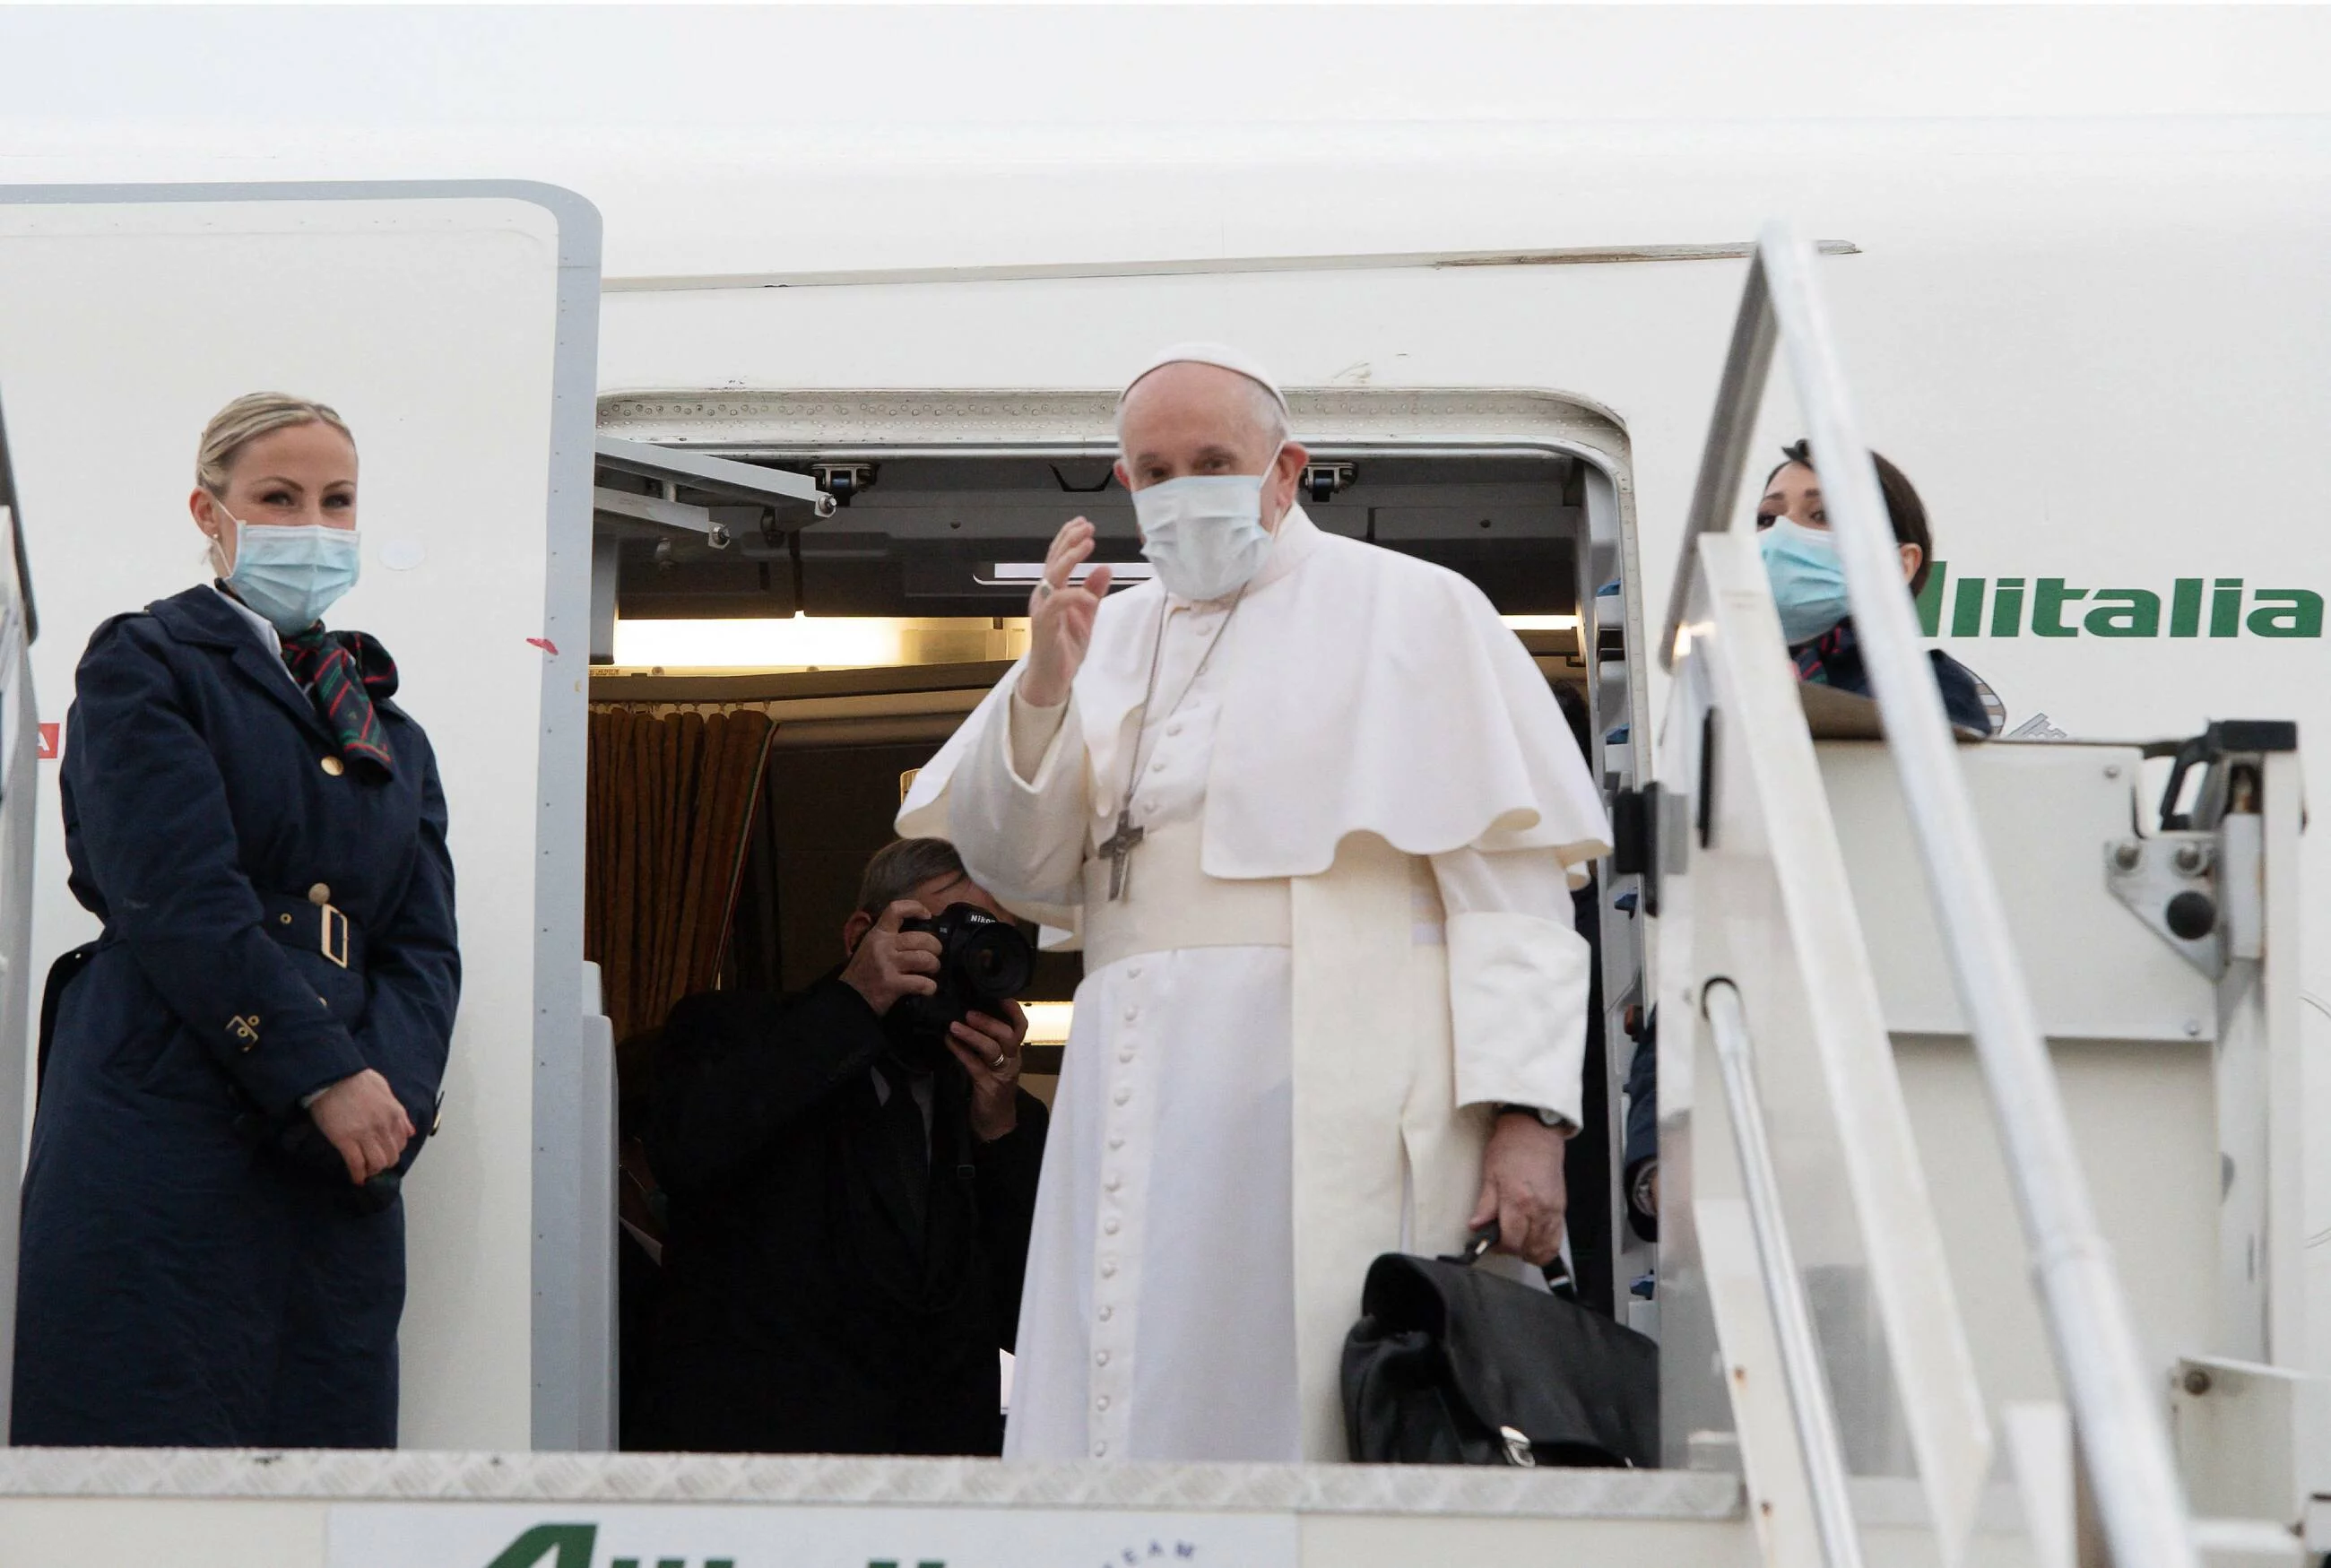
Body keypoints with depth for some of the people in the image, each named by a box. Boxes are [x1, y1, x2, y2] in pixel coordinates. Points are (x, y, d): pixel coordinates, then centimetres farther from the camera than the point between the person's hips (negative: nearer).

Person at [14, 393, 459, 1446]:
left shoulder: (391, 735, 24)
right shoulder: (144, 665, 6)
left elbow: (425, 947, 13)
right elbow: (181, 903, -7)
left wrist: (390, 1094, -8)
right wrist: (327, 1077, -14)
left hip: (340, 1164, 6)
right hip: (163, 1153, -5)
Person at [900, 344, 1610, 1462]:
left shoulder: (1410, 609, 8)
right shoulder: (1108, 634, 21)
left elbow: (1510, 877, -1)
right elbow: (1017, 871, 13)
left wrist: (1523, 1110, -12)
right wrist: (1042, 688, -4)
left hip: (1334, 1104, -4)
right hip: (1143, 1106, 4)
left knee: (1320, 1420, -11)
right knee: (1117, 1414, -3)